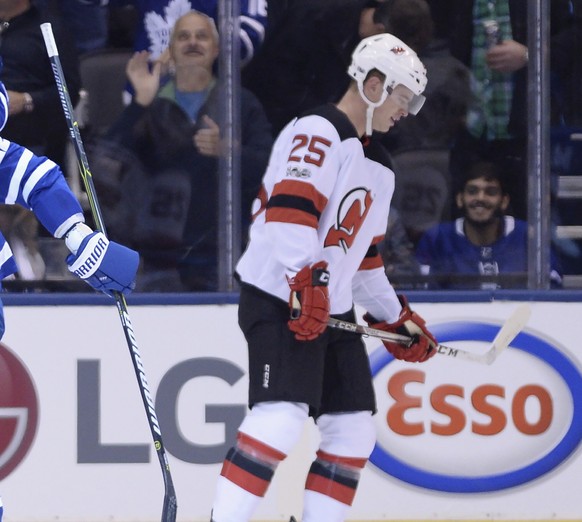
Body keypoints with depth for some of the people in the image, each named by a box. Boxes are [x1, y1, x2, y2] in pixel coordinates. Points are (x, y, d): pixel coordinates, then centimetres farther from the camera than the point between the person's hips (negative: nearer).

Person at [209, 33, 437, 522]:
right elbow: (290, 208, -23)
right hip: (282, 301, -10)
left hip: (331, 309, 10)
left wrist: (396, 317, 28)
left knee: (354, 426, 8)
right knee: (283, 414, -23)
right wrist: (307, 281, -32)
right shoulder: (319, 132, -10)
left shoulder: (377, 166, 21)